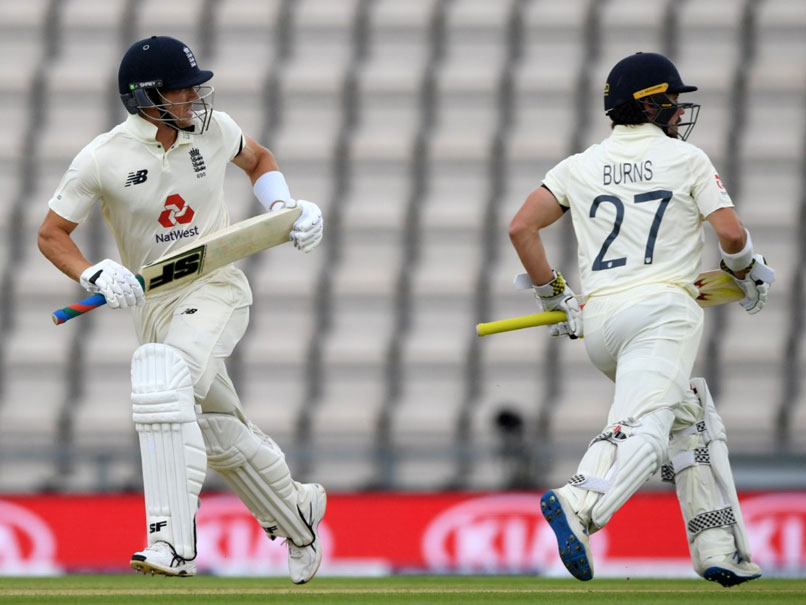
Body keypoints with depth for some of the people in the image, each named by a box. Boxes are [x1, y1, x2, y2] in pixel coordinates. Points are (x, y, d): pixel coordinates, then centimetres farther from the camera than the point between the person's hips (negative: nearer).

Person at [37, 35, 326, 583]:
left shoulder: (211, 127, -4)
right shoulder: (103, 159, -11)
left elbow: (257, 158, 19)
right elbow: (52, 234, -4)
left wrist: (284, 206, 0)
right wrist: (95, 276, -22)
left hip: (218, 291, -2)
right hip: (154, 307, 2)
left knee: (162, 379, -31)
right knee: (220, 437, 12)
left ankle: (174, 543, -37)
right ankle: (297, 514, 42)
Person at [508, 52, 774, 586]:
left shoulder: (581, 167, 17)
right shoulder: (686, 159, 7)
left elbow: (521, 227, 9)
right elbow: (731, 232, -3)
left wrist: (556, 297, 17)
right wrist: (751, 277, 17)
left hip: (598, 325, 6)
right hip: (662, 307, -6)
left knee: (690, 419, 21)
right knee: (643, 429, -22)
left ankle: (718, 549, 14)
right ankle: (580, 506, -50)